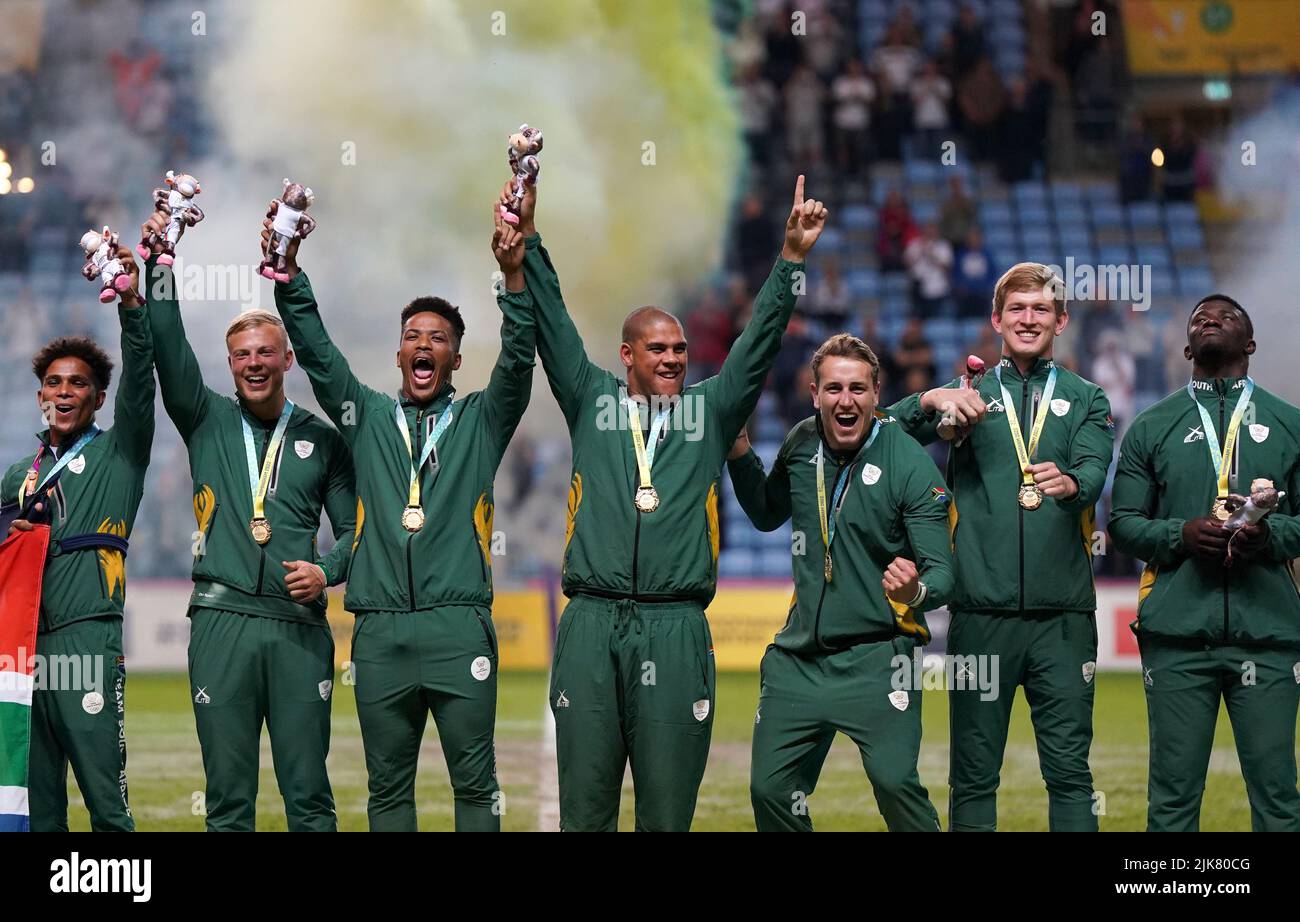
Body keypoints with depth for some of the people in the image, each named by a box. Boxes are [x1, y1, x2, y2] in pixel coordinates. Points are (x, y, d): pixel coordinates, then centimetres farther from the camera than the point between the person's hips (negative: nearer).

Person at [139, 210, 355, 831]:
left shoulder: (322, 440, 11)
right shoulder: (208, 423, 11)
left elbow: (353, 529, 15)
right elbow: (169, 348, 0)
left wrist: (326, 571, -5)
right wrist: (159, 265, -9)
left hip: (300, 625, 0)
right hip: (221, 620, 0)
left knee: (308, 792, -1)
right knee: (227, 793, 1)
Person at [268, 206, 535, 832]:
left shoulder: (480, 422, 12)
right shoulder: (368, 418, 17)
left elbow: (517, 359, -1)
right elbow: (314, 349, 10)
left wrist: (514, 276, -15)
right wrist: (287, 269, -2)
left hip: (459, 631, -2)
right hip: (381, 632, 2)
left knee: (474, 781, -2)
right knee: (387, 786, 5)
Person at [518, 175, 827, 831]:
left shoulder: (710, 409, 16)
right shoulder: (592, 402, 15)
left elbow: (759, 342, 11)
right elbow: (553, 327, 12)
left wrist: (792, 259, 2)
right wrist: (527, 240, 5)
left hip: (675, 629, 0)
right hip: (591, 625, 0)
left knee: (666, 807, 0)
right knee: (584, 806, 0)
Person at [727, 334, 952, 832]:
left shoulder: (910, 464, -11)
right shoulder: (802, 443, 5)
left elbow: (942, 570, -11)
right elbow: (767, 515, 23)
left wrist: (916, 590, -34)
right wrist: (740, 454, 7)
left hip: (876, 659, -5)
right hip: (799, 655, 5)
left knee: (894, 782, -22)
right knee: (769, 789, 6)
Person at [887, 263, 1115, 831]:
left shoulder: (1085, 399, 12)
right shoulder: (967, 396, 12)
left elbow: (1095, 471, -6)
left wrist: (1071, 483, -29)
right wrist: (929, 401, -20)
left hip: (1064, 612, 0)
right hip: (982, 609, 0)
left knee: (1069, 771, -2)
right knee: (973, 773, 3)